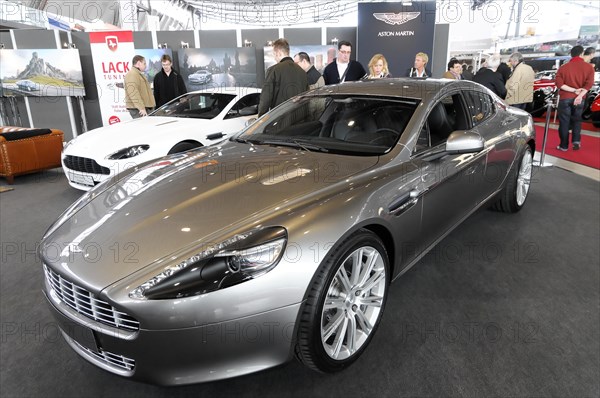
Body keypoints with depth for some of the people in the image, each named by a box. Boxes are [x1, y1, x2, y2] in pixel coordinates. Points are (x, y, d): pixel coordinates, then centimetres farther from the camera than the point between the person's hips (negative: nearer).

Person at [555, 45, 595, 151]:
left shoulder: (563, 67, 0)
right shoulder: (589, 67, 0)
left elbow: (559, 83, -11)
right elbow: (589, 84, -12)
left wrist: (573, 90, -10)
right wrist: (580, 95, -17)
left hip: (565, 98, -1)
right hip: (579, 99, 1)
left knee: (564, 122, 4)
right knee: (576, 120, 17)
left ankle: (564, 146, 6)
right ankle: (576, 141, 3)